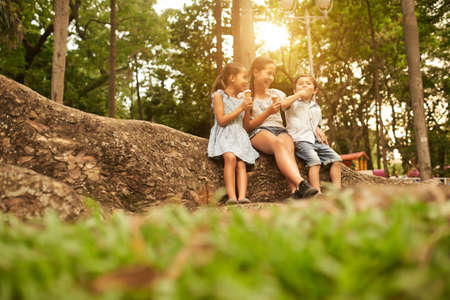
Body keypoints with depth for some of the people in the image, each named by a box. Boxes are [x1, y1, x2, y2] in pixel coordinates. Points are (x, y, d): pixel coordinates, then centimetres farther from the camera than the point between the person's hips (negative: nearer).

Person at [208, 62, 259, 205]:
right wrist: (241, 108, -8)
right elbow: (222, 120, -8)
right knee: (230, 157, -33)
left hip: (239, 135, 5)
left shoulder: (241, 99, 21)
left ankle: (242, 197, -34)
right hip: (224, 134, -5)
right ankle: (231, 197, -36)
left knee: (241, 164, -21)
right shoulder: (219, 95, 3)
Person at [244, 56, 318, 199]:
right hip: (258, 133, -3)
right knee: (278, 143, -38)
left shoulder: (276, 94, 21)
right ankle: (301, 184, -56)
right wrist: (267, 113, -7)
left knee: (288, 147, -34)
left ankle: (295, 191, -54)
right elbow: (247, 127, 2)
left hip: (280, 129, 4)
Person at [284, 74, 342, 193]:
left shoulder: (316, 108, 24)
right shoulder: (293, 103, 5)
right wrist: (298, 95, -10)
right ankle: (317, 193, -33)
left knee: (336, 159, -8)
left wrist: (319, 131, 11)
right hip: (300, 140, -7)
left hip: (315, 140, 7)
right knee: (315, 160, -30)